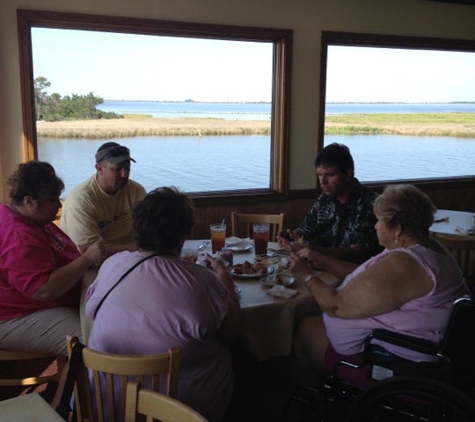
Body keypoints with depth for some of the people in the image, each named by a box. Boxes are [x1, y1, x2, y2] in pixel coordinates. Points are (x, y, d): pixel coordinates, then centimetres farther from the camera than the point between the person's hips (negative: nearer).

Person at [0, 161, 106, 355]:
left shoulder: (32, 218, 7)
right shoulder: (18, 237, -27)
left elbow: (56, 254, 21)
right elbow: (45, 290, -32)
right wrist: (88, 258, -28)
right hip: (18, 319, -11)